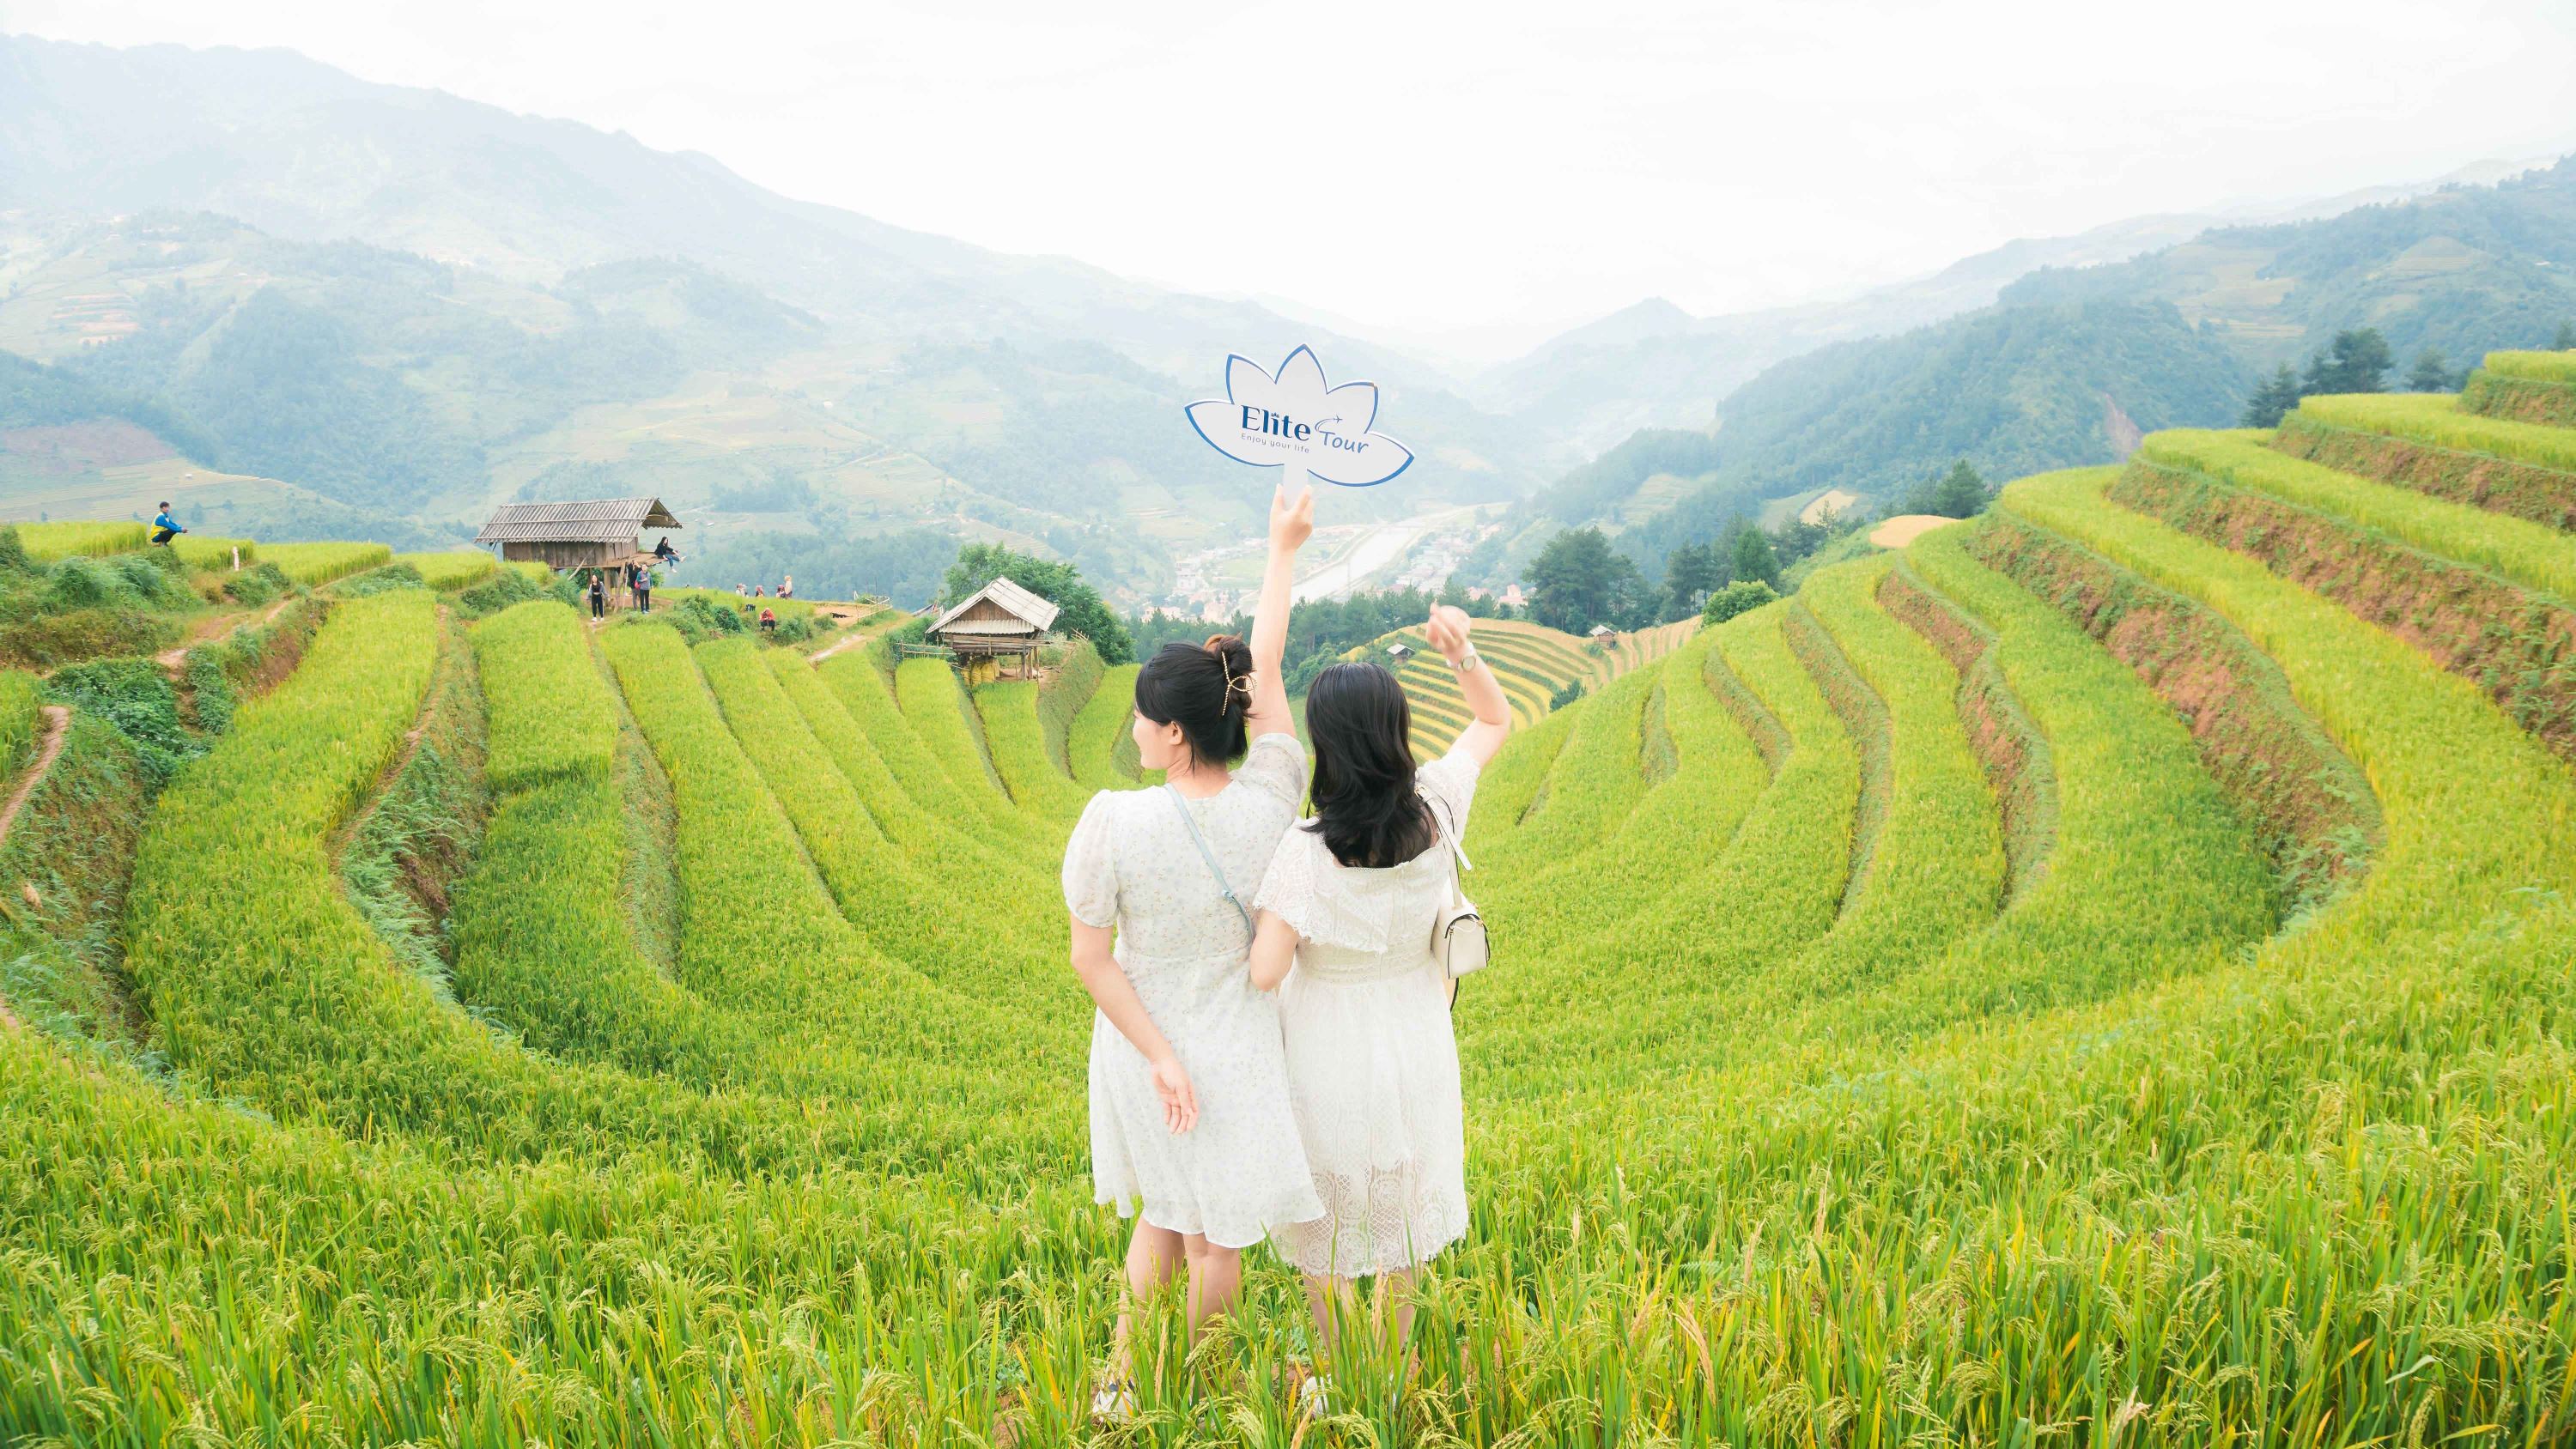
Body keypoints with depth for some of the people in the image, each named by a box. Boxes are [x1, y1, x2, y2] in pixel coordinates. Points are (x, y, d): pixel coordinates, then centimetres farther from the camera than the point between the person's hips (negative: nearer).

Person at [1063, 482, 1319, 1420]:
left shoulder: (1115, 824, -23)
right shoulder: (1269, 806, -20)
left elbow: (1091, 959, -18)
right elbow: (1266, 671, -7)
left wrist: (1159, 1056, -11)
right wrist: (1282, 550, 4)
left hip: (1143, 1050, 1)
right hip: (1234, 1057, -1)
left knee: (1162, 1213, 26)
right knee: (1219, 1236, 20)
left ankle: (1118, 1380, 37)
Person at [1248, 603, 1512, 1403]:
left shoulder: (1305, 853, -31)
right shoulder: (1435, 811, -18)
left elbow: (1265, 973, -29)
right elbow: (1496, 721, -1)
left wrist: (1270, 918, -9)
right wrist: (1461, 651, -18)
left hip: (1328, 1056, -3)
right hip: (1413, 1043, 4)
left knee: (1328, 1218, 20)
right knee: (1400, 1209, 25)